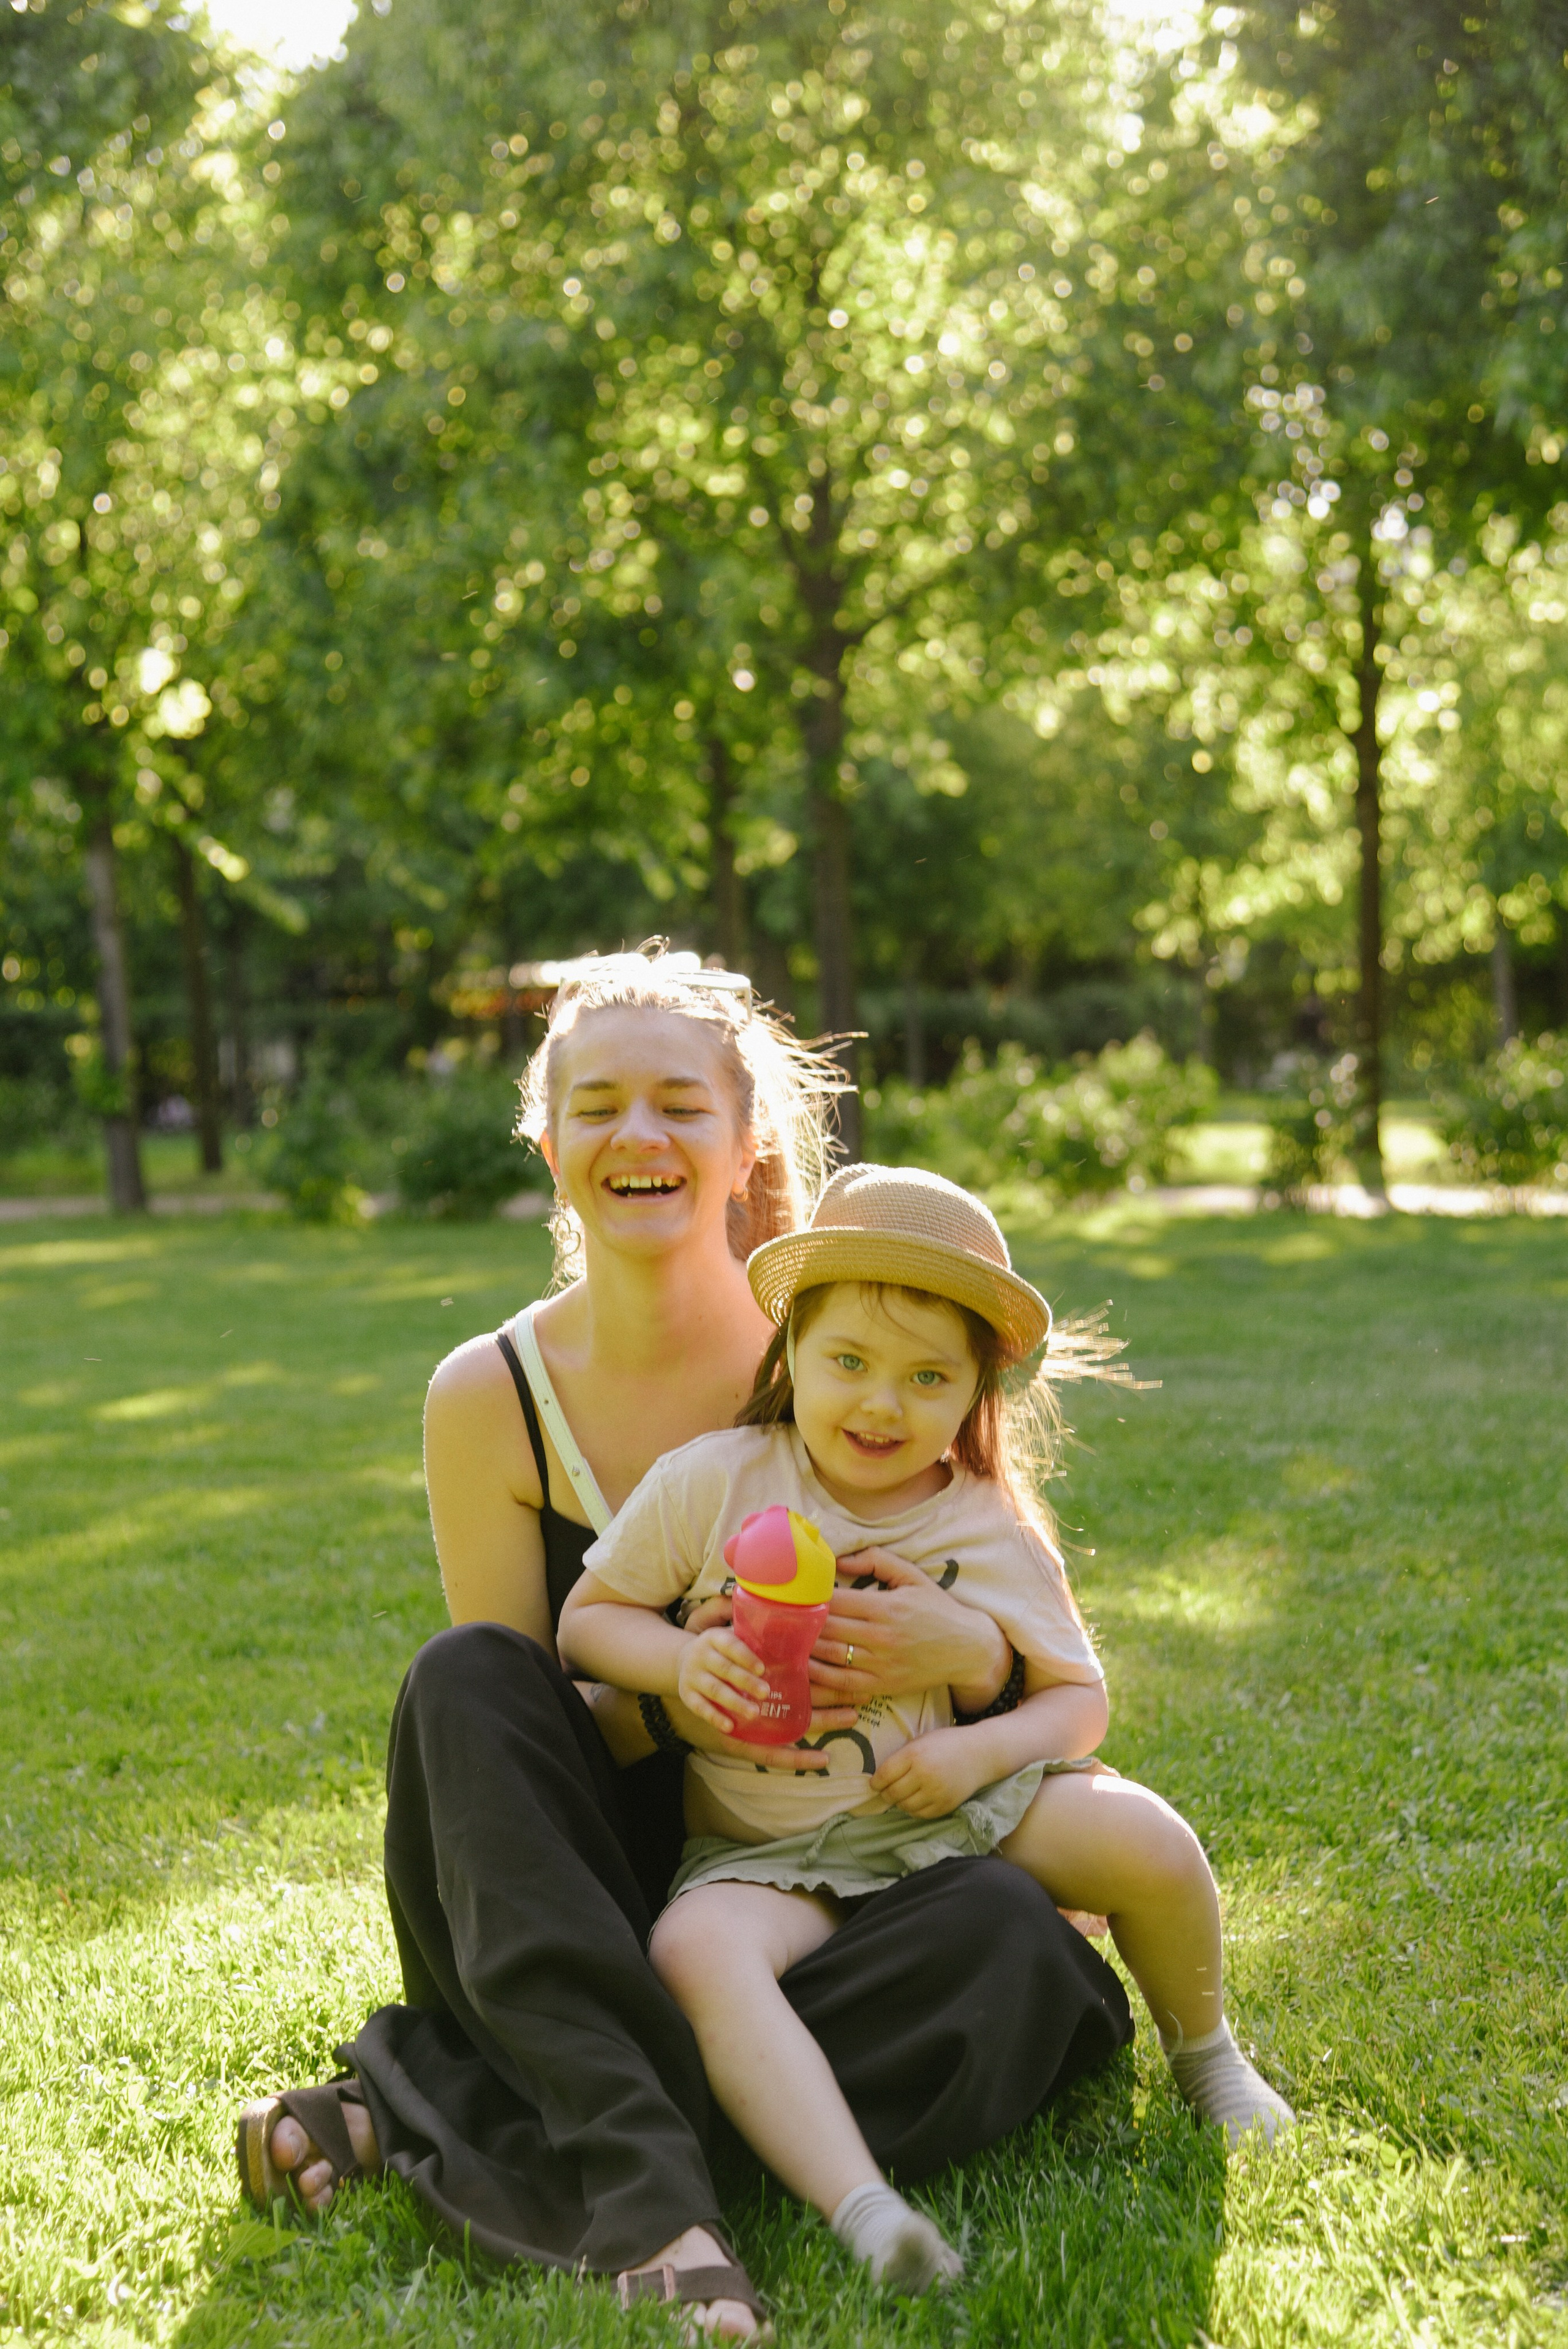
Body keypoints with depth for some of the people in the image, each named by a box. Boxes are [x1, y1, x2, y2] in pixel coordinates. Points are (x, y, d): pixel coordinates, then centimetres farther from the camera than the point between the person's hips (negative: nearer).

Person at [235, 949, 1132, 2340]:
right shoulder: (491, 1402, -6)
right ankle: (642, 2183, -38)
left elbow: (1055, 1682, -1)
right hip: (594, 1919, 0)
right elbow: (498, 1730, -2)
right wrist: (668, 1701, -25)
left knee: (1014, 1939, -30)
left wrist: (965, 1651, -27)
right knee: (460, 1675, -24)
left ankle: (426, 2110, -27)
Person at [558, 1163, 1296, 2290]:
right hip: (774, 1853, -1)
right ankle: (863, 2210, -44)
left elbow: (1079, 1697, 5)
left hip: (953, 1812, 1)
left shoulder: (997, 1534, -3)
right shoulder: (712, 1482, -6)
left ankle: (1204, 2048, 11)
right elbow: (587, 1617, 1)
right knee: (698, 1947, -34)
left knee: (1145, 1837, -22)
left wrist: (982, 1750, -16)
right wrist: (678, 1656, -20)